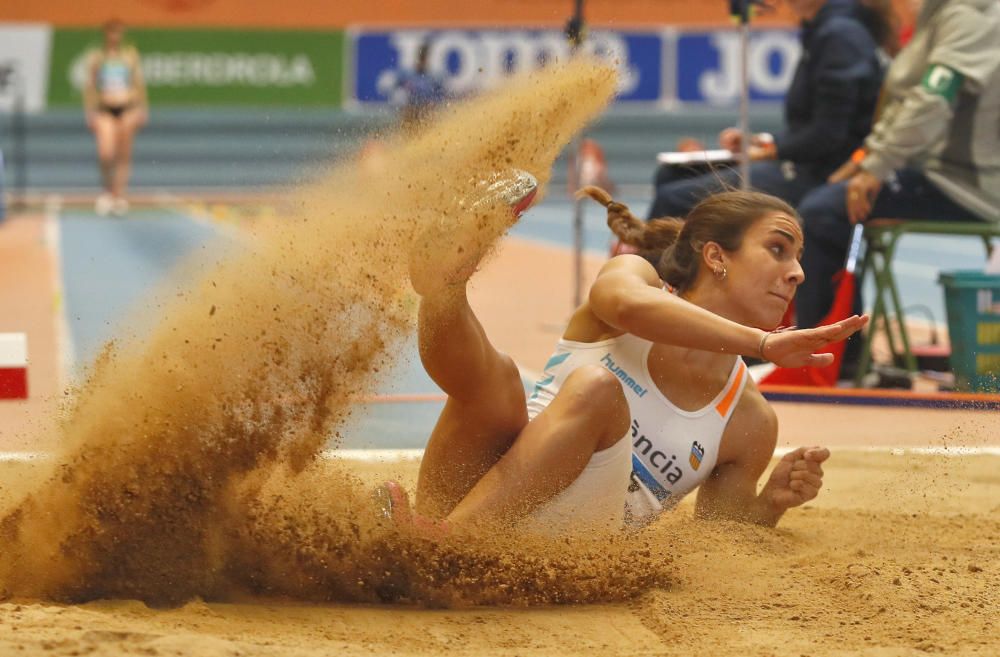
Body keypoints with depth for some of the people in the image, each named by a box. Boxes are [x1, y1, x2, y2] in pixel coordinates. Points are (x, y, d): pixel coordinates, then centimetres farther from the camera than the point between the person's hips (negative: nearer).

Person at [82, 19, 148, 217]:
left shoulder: (130, 55, 8)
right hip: (105, 110, -1)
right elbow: (89, 86, 6)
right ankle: (106, 190, 7)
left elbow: (139, 82, 11)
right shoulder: (96, 58, 5)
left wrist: (142, 109, 6)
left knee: (123, 155, -1)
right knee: (106, 153, -15)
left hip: (127, 108, 1)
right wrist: (90, 112, 0)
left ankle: (118, 195, 3)